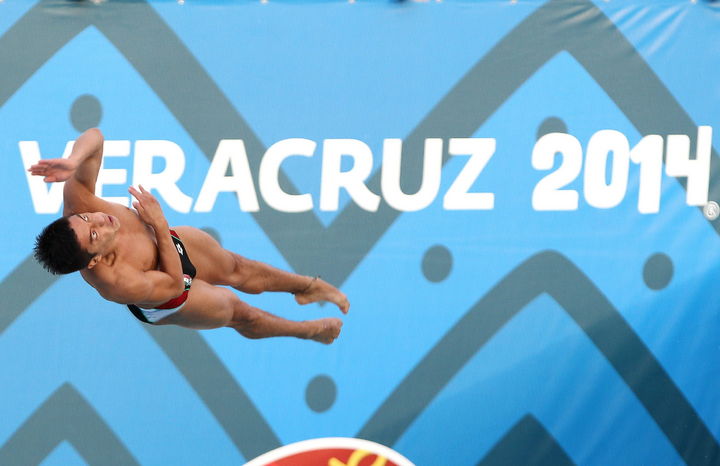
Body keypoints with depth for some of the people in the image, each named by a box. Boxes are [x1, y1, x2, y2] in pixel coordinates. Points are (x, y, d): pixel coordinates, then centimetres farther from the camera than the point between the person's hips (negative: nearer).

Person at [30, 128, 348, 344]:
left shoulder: (76, 203, -40)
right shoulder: (116, 284, -49)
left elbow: (94, 136, -37)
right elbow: (173, 284, -30)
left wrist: (73, 161, -58)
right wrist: (160, 225, -33)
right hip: (168, 298, -3)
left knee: (237, 268, 24)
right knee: (239, 313, 22)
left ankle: (308, 286, 51)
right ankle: (308, 330, 50)